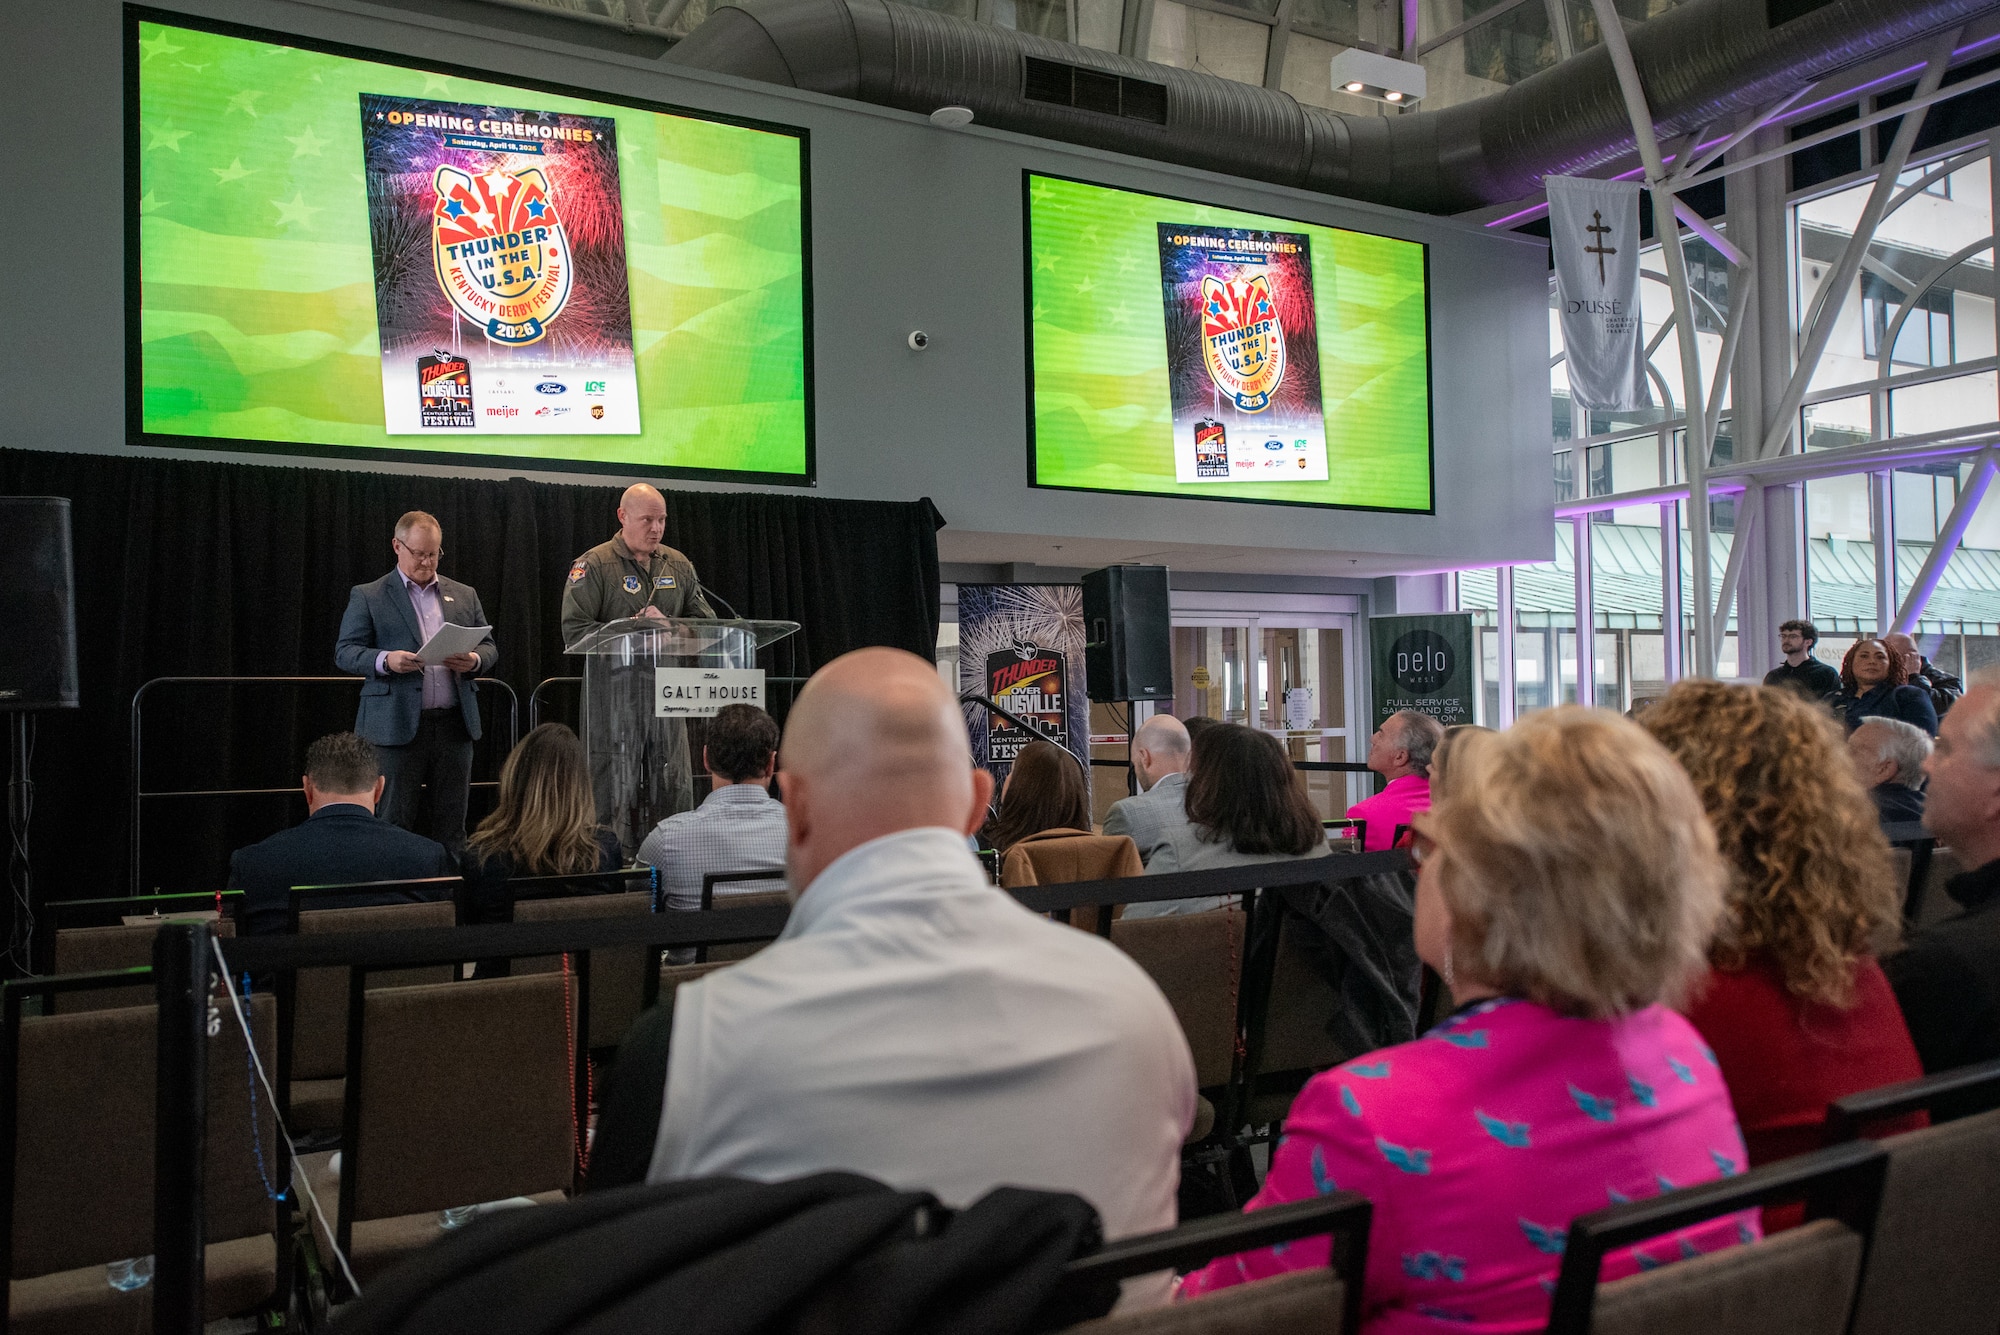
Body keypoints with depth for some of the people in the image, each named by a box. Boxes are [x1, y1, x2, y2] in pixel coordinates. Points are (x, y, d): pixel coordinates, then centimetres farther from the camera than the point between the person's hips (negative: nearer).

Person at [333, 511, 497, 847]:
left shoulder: (464, 595, 16)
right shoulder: (367, 596, 5)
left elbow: (489, 647, 16)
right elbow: (344, 652, 0)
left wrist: (475, 661, -7)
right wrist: (385, 661, -19)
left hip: (454, 725, 3)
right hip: (396, 727, -3)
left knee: (451, 825, 6)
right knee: (394, 824, 1)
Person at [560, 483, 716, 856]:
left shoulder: (678, 565, 14)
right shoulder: (594, 565, -1)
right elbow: (574, 632, -10)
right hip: (613, 694, -4)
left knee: (675, 791, 5)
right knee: (615, 793, -2)